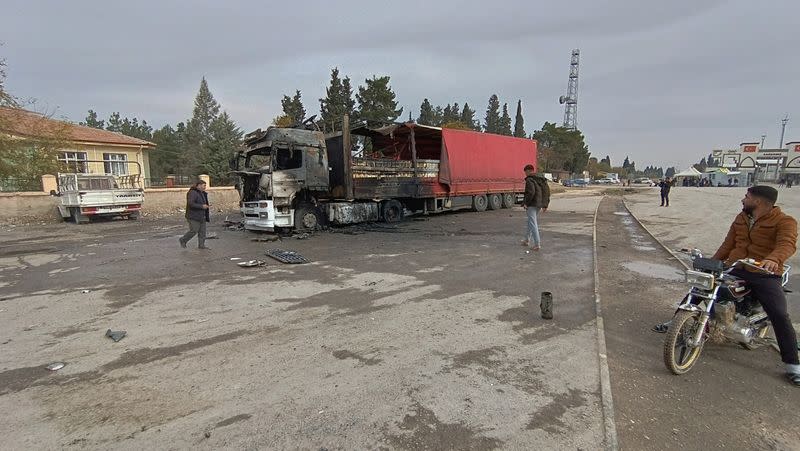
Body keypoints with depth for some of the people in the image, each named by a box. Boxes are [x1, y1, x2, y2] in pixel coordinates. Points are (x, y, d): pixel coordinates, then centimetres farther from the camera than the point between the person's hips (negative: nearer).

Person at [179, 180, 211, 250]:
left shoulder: (202, 193, 13)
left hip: (201, 216, 9)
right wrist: (202, 206, -23)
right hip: (194, 216, -9)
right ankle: (183, 240, 13)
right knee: (194, 231, -7)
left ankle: (201, 245, 7)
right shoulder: (193, 193, -16)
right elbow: (190, 204, -25)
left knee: (202, 231, 4)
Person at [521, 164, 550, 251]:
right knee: (531, 222, 21)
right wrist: (545, 204, 17)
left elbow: (531, 192, -25)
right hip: (539, 204, 9)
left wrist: (525, 203, -16)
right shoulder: (542, 179, 14)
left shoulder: (529, 180, -13)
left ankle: (537, 244, -11)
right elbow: (547, 191, 14)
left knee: (533, 224, -7)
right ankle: (527, 240, 34)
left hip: (532, 205, -9)